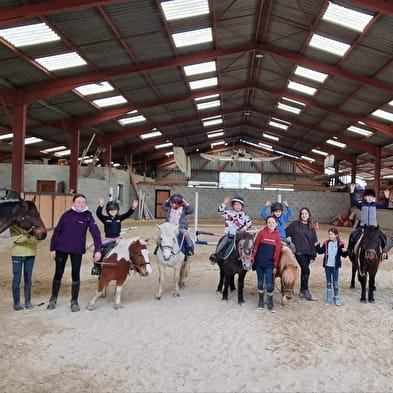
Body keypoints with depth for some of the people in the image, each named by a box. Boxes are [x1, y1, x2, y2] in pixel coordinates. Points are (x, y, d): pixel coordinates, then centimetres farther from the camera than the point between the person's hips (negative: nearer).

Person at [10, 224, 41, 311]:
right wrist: (25, 236, -35)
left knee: (28, 278, 9)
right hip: (17, 253, -2)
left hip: (31, 253, 2)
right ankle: (16, 303, 11)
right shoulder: (13, 224, -6)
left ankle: (28, 302, 19)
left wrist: (29, 237, -32)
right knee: (17, 278, 2)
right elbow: (15, 238, -15)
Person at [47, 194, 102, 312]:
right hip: (61, 249, 1)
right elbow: (56, 231, 4)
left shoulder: (88, 216, -5)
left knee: (75, 275, 4)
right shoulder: (66, 215, -1)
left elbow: (96, 233, -11)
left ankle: (74, 301, 19)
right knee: (58, 273, 12)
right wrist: (53, 249, 2)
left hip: (77, 250, -1)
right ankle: (53, 298, 30)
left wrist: (98, 250, -20)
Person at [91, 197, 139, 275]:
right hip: (107, 239, -1)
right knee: (99, 249, -19)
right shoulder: (105, 219, 0)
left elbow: (128, 214, -5)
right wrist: (100, 206, -33)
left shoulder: (119, 218, 5)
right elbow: (98, 214, -16)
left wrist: (133, 207, -21)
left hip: (117, 239, 1)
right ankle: (96, 266, -5)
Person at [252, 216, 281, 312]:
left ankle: (270, 303, 13)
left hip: (269, 264, 0)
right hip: (259, 262, 1)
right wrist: (252, 258, -2)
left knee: (270, 284, -1)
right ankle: (261, 301, 25)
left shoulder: (277, 236, -2)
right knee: (260, 282, 11)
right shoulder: (261, 233, -4)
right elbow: (255, 246, 0)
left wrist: (275, 266, -2)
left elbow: (277, 252, -1)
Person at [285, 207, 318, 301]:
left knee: (304, 271, 10)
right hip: (299, 252, -4)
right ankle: (306, 291, -1)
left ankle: (302, 291, 22)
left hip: (308, 253, 4)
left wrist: (313, 255, 7)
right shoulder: (295, 224, 0)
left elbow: (314, 241, 11)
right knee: (306, 270, -13)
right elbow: (285, 233, 1)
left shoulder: (312, 227, 11)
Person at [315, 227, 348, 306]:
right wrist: (317, 246, -10)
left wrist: (345, 251, -22)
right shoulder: (326, 243, 3)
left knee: (335, 282, 5)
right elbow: (321, 251, 5)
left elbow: (344, 255, -2)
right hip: (327, 266, 2)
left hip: (335, 266, -2)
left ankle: (337, 298, 19)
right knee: (328, 282, 10)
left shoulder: (340, 244, -4)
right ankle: (329, 298, 18)